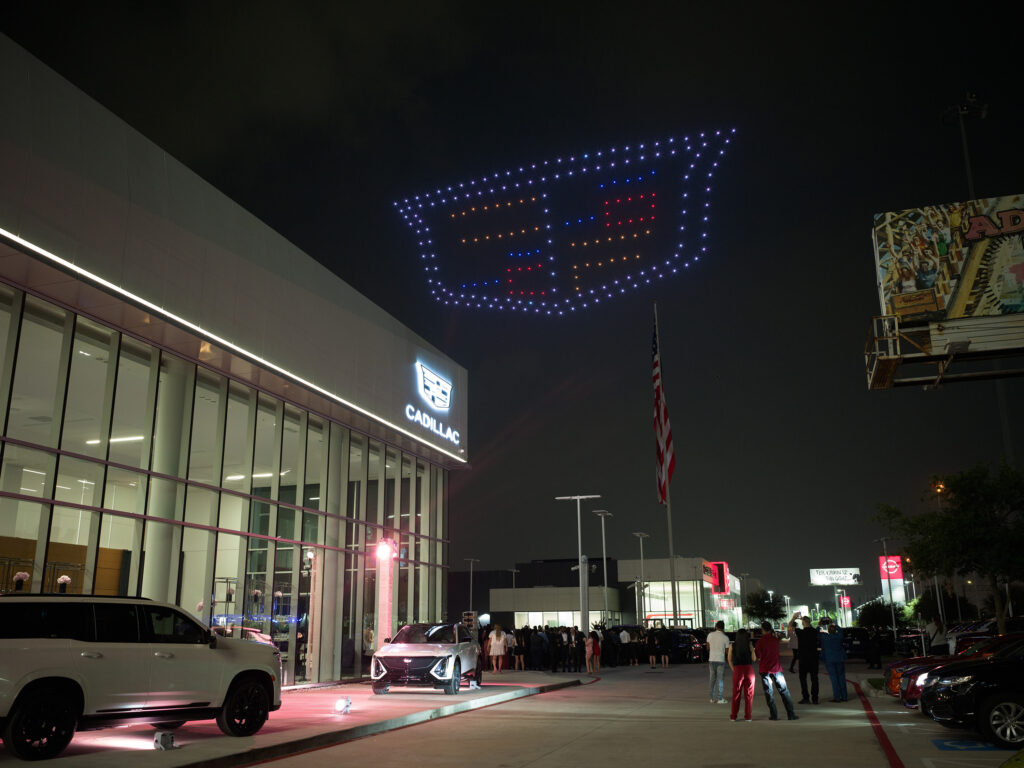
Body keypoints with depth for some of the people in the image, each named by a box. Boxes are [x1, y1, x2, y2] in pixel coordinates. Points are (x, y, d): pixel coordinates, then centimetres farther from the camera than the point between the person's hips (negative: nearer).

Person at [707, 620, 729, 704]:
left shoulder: (710, 635, 1)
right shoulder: (725, 637, -7)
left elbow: (708, 647, 8)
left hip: (711, 660, 3)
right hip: (721, 660, -3)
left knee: (712, 679, 11)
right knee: (720, 680, 4)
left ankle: (713, 698, 14)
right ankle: (720, 699, 3)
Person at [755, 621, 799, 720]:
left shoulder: (760, 642, -9)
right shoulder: (775, 640, 0)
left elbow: (758, 657, -5)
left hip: (765, 670, -2)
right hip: (776, 668, 2)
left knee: (769, 693, 6)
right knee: (784, 691, 8)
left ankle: (774, 715, 4)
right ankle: (791, 714, 6)